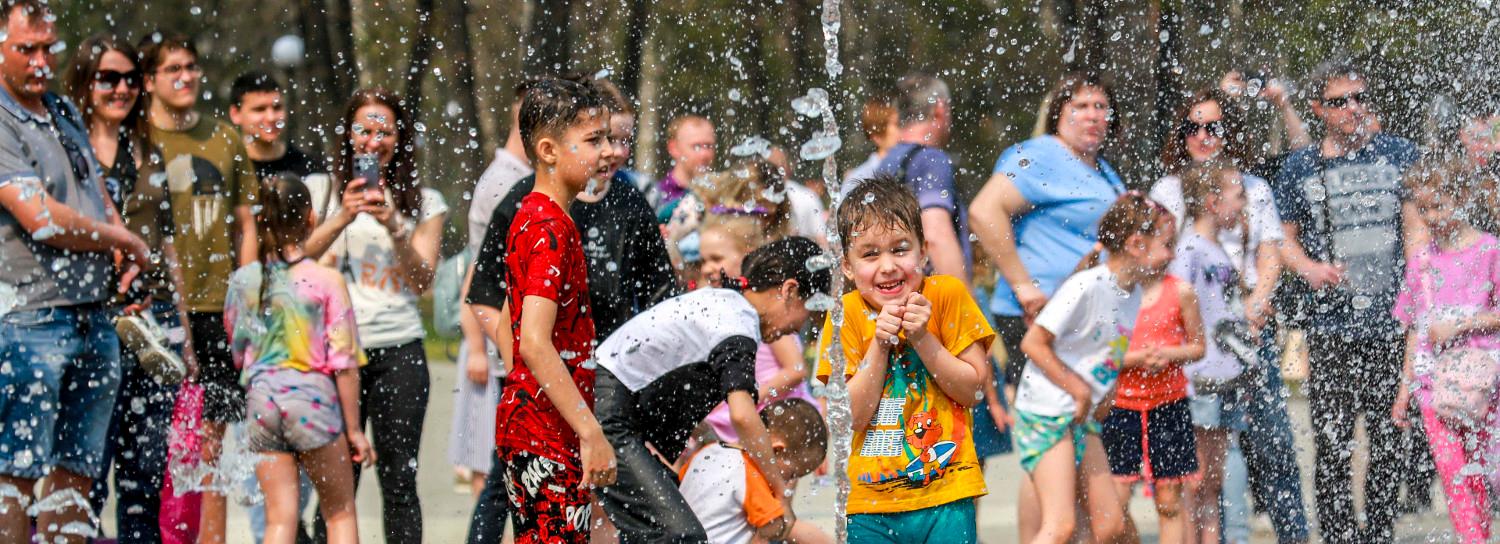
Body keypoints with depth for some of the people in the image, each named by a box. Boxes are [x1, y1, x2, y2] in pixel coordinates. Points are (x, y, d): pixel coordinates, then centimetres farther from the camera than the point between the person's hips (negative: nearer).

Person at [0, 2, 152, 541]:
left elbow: (98, 193, 28)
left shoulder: (66, 114, 16)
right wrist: (128, 242, -5)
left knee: (75, 473, 8)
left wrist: (127, 251, 6)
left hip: (95, 319, 8)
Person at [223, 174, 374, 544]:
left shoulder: (243, 280, 1)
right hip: (313, 398, -3)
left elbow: (238, 353, 12)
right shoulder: (326, 280, -9)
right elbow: (344, 363, -7)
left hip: (262, 400, 3)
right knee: (341, 512, 11)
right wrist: (353, 429, 0)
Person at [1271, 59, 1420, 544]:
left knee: (1389, 440, 4)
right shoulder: (1299, 168, 7)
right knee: (1331, 444, -2)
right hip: (1330, 326, 0)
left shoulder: (1398, 155, 5)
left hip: (1392, 322, 0)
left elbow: (1416, 229, 4)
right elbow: (1286, 237, 15)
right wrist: (1309, 268, -7)